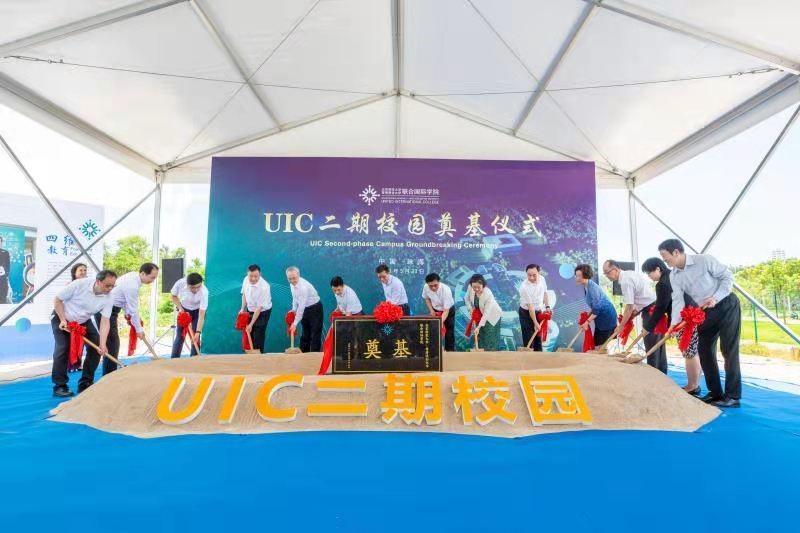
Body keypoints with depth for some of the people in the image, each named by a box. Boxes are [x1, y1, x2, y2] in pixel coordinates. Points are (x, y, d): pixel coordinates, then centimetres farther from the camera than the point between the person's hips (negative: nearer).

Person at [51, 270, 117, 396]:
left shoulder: (107, 297, -20)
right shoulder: (80, 284, -31)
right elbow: (57, 299, -18)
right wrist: (63, 320, -24)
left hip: (83, 321, 4)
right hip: (61, 317, -4)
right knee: (63, 348, -17)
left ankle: (85, 384, 6)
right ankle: (59, 386, -2)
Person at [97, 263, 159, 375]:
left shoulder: (133, 276, 2)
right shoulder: (132, 285, -27)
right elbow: (133, 310, -19)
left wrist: (127, 313, 3)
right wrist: (139, 329, -10)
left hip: (108, 308, 10)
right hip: (106, 310, -10)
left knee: (113, 343, 13)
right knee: (111, 344, -9)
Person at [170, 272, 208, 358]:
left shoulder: (204, 292, -37)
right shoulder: (180, 283, -31)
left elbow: (201, 315, -34)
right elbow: (173, 295, -6)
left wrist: (198, 332, -38)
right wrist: (180, 308, -18)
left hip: (197, 311, -2)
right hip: (183, 310, 2)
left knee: (195, 338, -6)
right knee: (179, 337, -1)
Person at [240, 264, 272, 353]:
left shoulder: (264, 287, -31)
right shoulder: (246, 279, -12)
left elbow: (259, 308, -27)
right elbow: (244, 294, 8)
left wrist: (251, 324, -25)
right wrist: (243, 309, 1)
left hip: (262, 312, -6)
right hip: (250, 310, 6)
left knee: (258, 337, -3)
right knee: (248, 334, 10)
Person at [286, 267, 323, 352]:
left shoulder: (303, 286, -30)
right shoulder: (292, 284, -5)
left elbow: (301, 306, -31)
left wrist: (295, 323, -30)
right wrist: (294, 310, 0)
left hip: (315, 308, -8)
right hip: (305, 309, 8)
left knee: (315, 334, -5)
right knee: (305, 334, 14)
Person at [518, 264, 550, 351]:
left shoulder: (542, 279, -9)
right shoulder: (524, 287, -28)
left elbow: (545, 293, 9)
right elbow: (530, 306, -26)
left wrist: (547, 307, 1)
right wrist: (535, 323, -24)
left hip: (538, 311, 6)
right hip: (526, 313, -6)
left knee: (538, 336, 14)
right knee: (528, 338, -3)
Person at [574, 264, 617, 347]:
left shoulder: (592, 287, -25)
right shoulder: (585, 287, 3)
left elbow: (597, 308, -25)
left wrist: (587, 321, -23)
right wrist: (588, 316, 6)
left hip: (607, 316, -9)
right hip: (600, 316, 9)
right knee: (597, 342, 10)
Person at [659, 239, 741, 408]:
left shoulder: (704, 260, -18)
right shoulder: (674, 276, -4)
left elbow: (727, 276, -12)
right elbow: (677, 301, -11)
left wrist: (715, 298, -24)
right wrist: (674, 325, -24)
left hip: (726, 306, -6)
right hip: (706, 312, 6)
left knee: (729, 350, -6)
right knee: (704, 350, 5)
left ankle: (733, 396, 0)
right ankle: (715, 392, 16)